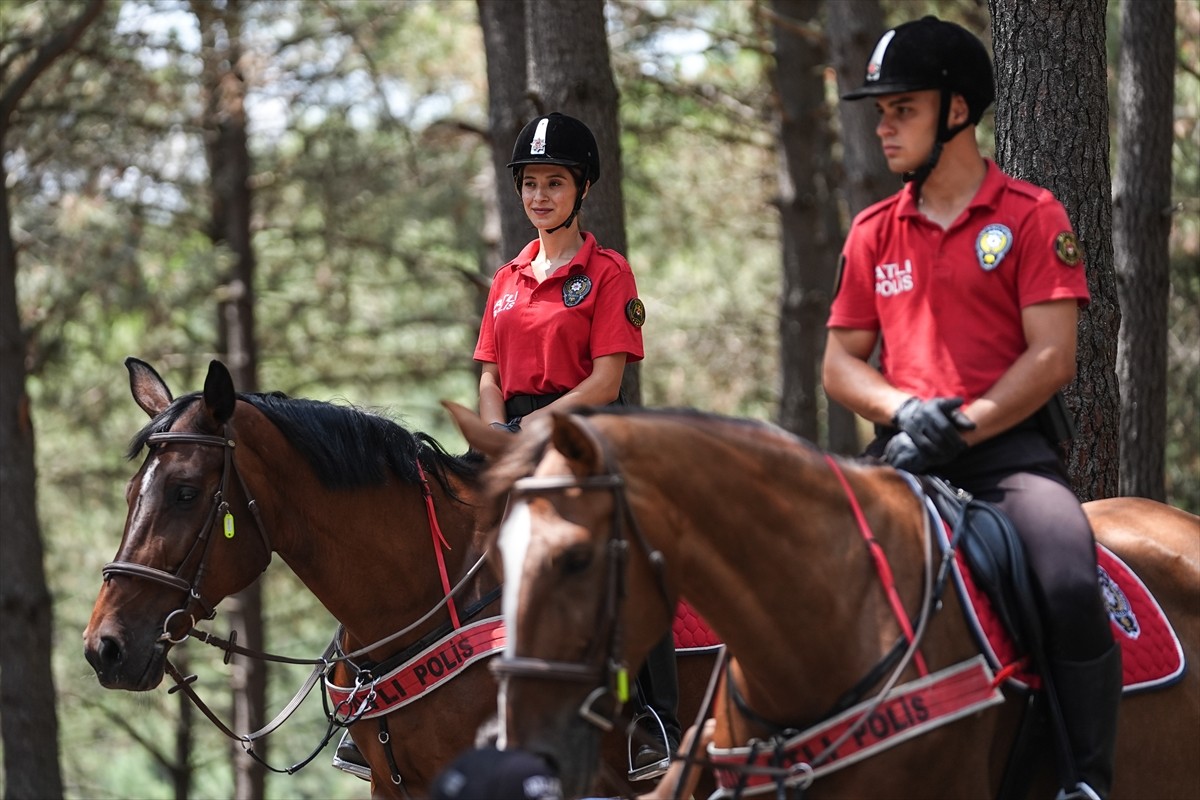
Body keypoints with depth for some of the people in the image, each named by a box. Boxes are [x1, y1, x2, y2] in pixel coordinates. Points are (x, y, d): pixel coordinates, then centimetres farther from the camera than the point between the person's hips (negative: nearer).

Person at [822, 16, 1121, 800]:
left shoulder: (1030, 216, 0)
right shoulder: (874, 232, 13)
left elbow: (1052, 358, -7)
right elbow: (840, 365, 13)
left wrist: (961, 428, -17)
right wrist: (907, 410, -8)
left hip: (1009, 442, -4)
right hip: (907, 450, 4)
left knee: (1072, 587, -30)